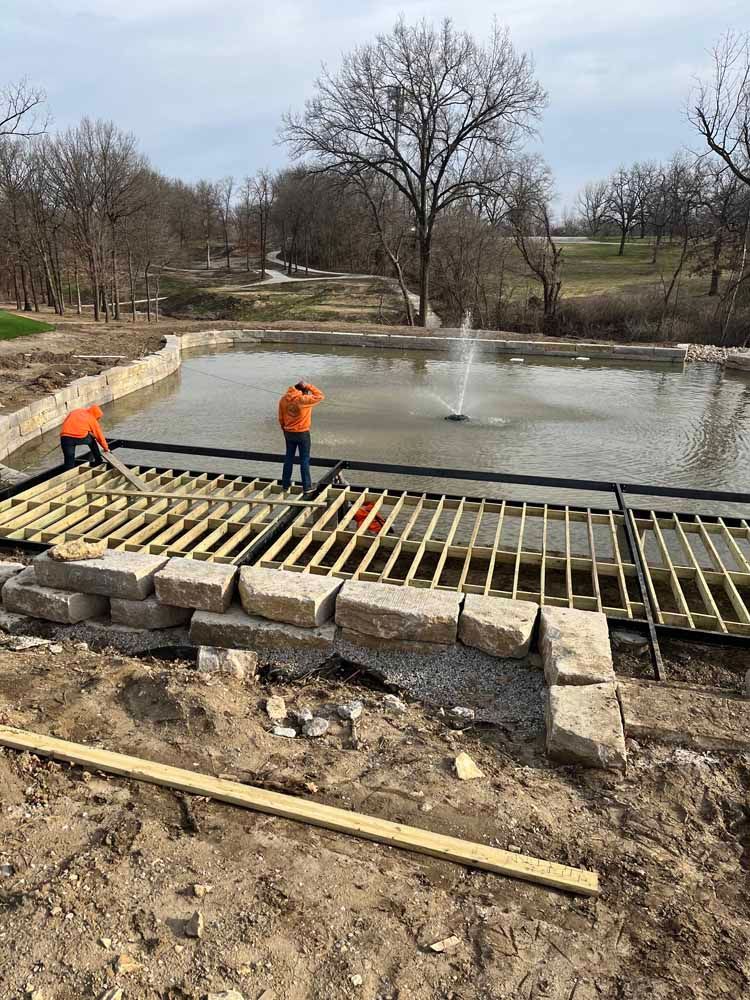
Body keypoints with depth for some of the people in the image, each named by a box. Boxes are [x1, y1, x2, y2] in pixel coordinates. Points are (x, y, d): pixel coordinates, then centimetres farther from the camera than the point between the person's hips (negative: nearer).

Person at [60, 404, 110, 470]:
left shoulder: (74, 412, 29)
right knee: (91, 441, 32)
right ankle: (98, 461, 39)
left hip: (65, 437, 2)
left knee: (69, 463, 6)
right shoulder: (92, 419, 17)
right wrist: (106, 448, 33)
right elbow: (99, 435, 21)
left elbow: (66, 422, 27)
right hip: (80, 437, -2)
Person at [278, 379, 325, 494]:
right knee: (304, 460, 4)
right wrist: (309, 386, -7)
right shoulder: (304, 399, -20)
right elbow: (320, 396, -10)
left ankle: (286, 484, 23)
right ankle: (306, 486, 8)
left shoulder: (283, 399, -2)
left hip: (289, 433, 5)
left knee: (289, 458, 16)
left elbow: (281, 418, 6)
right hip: (302, 433, -5)